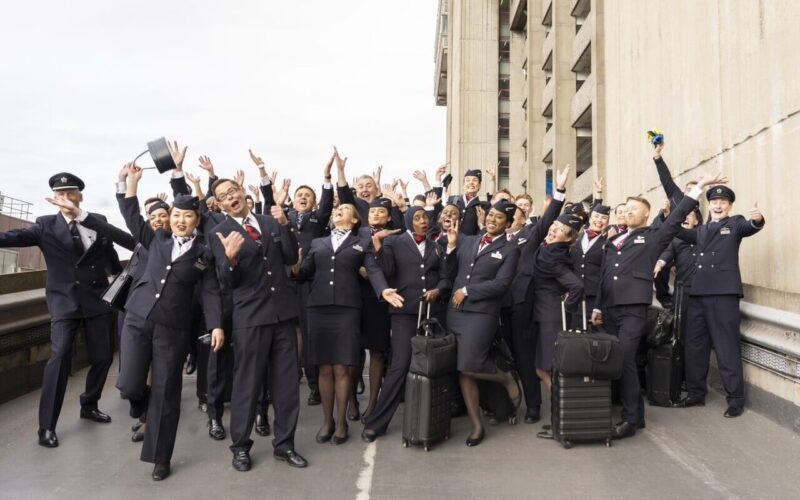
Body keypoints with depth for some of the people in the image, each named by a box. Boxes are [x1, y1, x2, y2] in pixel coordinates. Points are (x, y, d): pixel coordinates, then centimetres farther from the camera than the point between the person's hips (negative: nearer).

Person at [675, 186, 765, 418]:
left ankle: (736, 399, 7)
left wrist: (757, 220, -38)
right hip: (698, 293, 5)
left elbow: (749, 228, -15)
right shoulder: (701, 230, 20)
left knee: (727, 347, -2)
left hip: (724, 292, -5)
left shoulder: (735, 223, 4)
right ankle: (696, 393, 22)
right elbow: (681, 231, 9)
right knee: (694, 345, 10)